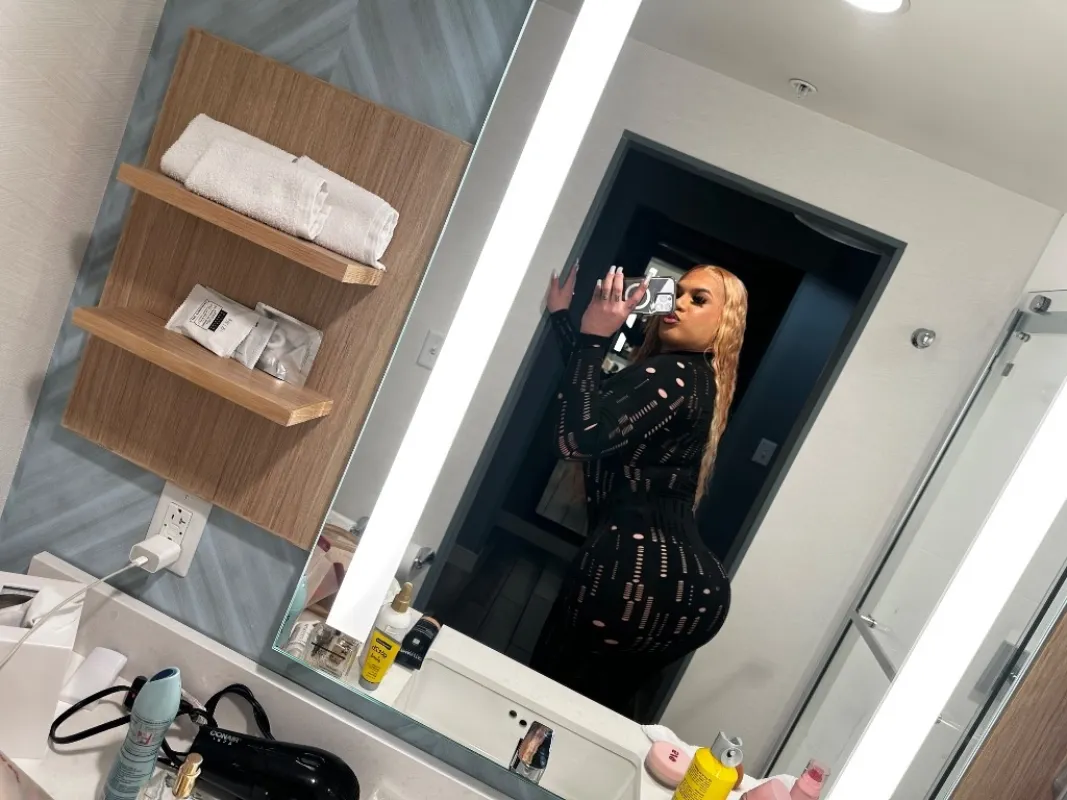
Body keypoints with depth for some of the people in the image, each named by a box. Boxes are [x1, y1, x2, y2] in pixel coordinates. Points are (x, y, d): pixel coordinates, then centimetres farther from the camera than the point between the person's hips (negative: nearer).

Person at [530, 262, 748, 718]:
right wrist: (562, 317, 19)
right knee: (607, 708, 21)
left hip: (639, 572, -10)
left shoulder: (670, 374, -10)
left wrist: (593, 336, -13)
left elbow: (575, 438, -22)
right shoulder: (697, 379, 19)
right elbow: (594, 391, 20)